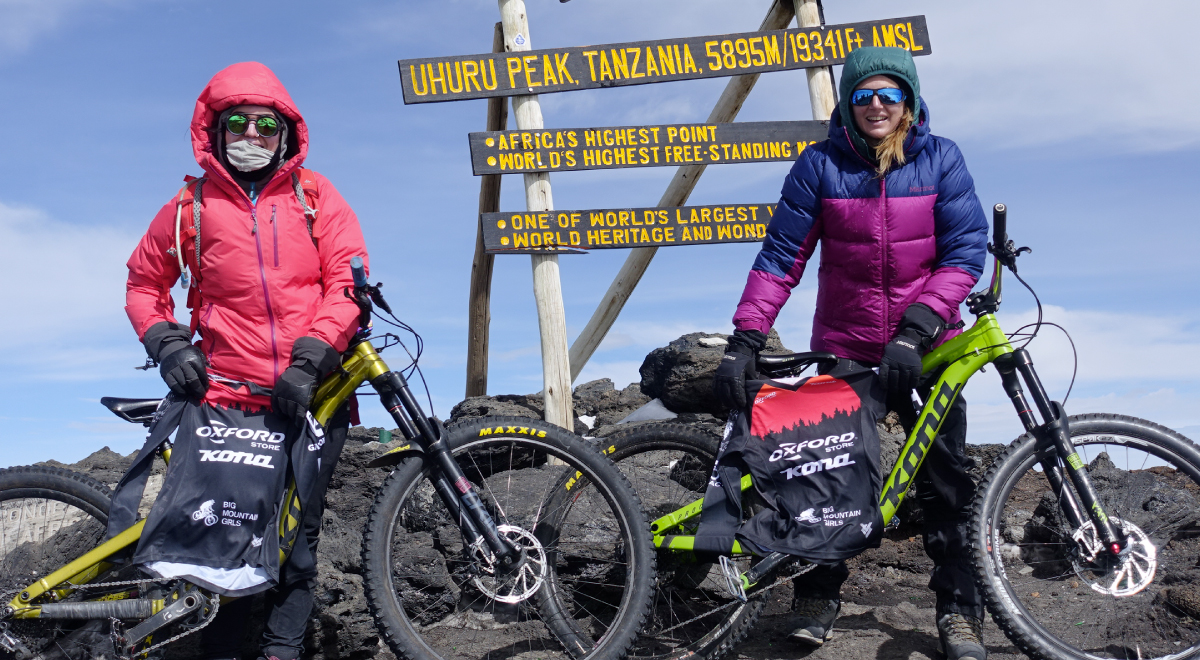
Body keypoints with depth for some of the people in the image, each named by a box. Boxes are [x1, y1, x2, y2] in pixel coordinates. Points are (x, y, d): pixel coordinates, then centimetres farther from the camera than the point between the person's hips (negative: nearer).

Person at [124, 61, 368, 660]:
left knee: (298, 533, 3)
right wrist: (167, 345, 3)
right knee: (223, 532, -8)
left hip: (312, 393, 0)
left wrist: (311, 360, -11)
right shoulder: (191, 206, 10)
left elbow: (349, 281, 0)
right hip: (227, 397, 0)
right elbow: (143, 284, 21)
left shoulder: (313, 195, 8)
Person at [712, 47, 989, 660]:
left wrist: (914, 330, -22)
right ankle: (818, 594, 19)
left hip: (925, 342, 0)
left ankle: (959, 609, 13)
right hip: (843, 344, 0)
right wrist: (744, 342, -15)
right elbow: (781, 256, -6)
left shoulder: (941, 159, -3)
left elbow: (965, 252, -9)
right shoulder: (819, 164, -5)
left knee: (944, 474, 0)